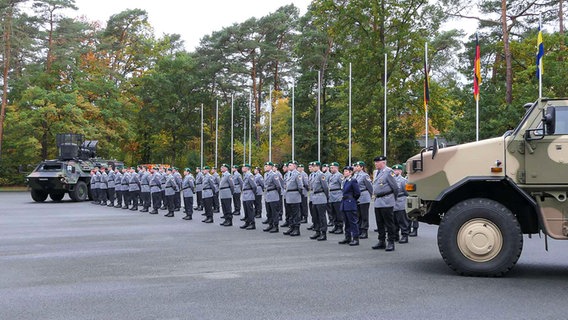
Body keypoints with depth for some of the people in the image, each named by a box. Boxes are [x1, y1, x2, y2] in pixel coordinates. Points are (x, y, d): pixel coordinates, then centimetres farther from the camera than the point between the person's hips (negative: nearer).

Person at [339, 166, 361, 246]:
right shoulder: (345, 181, 14)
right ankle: (348, 238, 20)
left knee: (353, 222, -5)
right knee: (346, 222, 13)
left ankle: (356, 239, -2)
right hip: (344, 204, 9)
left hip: (350, 205, -9)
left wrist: (352, 200, -1)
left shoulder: (353, 181, -11)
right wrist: (343, 198, 13)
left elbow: (357, 193, -11)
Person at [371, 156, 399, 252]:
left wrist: (393, 198, 0)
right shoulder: (377, 172, 14)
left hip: (386, 202, -8)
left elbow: (395, 188, -10)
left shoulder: (388, 172, -12)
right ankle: (381, 242, 22)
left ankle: (390, 243, 4)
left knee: (389, 223, -2)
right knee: (380, 223, 13)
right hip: (377, 201, 8)